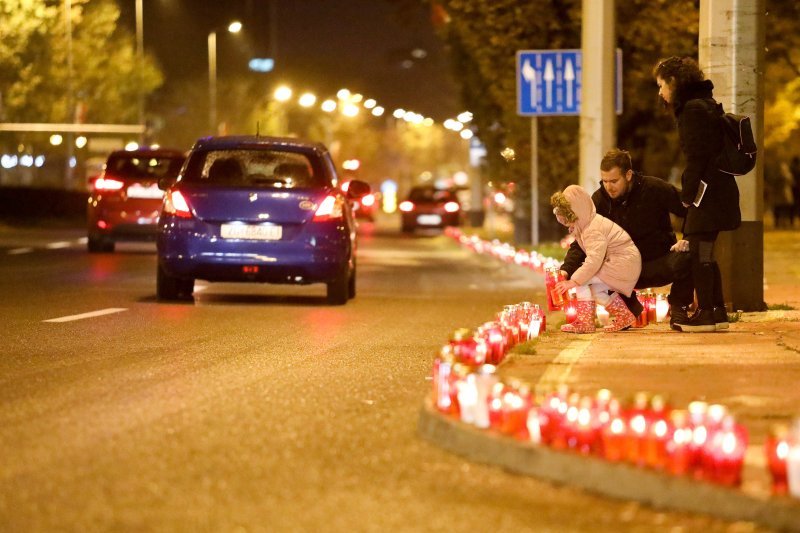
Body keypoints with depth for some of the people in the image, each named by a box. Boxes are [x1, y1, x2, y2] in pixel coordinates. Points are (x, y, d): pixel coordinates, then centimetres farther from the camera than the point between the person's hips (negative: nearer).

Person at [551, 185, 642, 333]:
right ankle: (623, 316, 23)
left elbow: (594, 260, -30)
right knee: (594, 288, 17)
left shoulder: (593, 230, -23)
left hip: (623, 263, -10)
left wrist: (574, 281, -29)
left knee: (582, 281, -13)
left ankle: (585, 322, -10)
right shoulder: (585, 224, 8)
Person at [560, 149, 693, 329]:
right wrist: (566, 270, -28)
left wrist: (688, 240, -24)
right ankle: (630, 307, 2)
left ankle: (678, 307, -5)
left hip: (661, 265, -2)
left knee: (685, 259, -35)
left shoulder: (654, 189, -14)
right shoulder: (600, 199, -8)